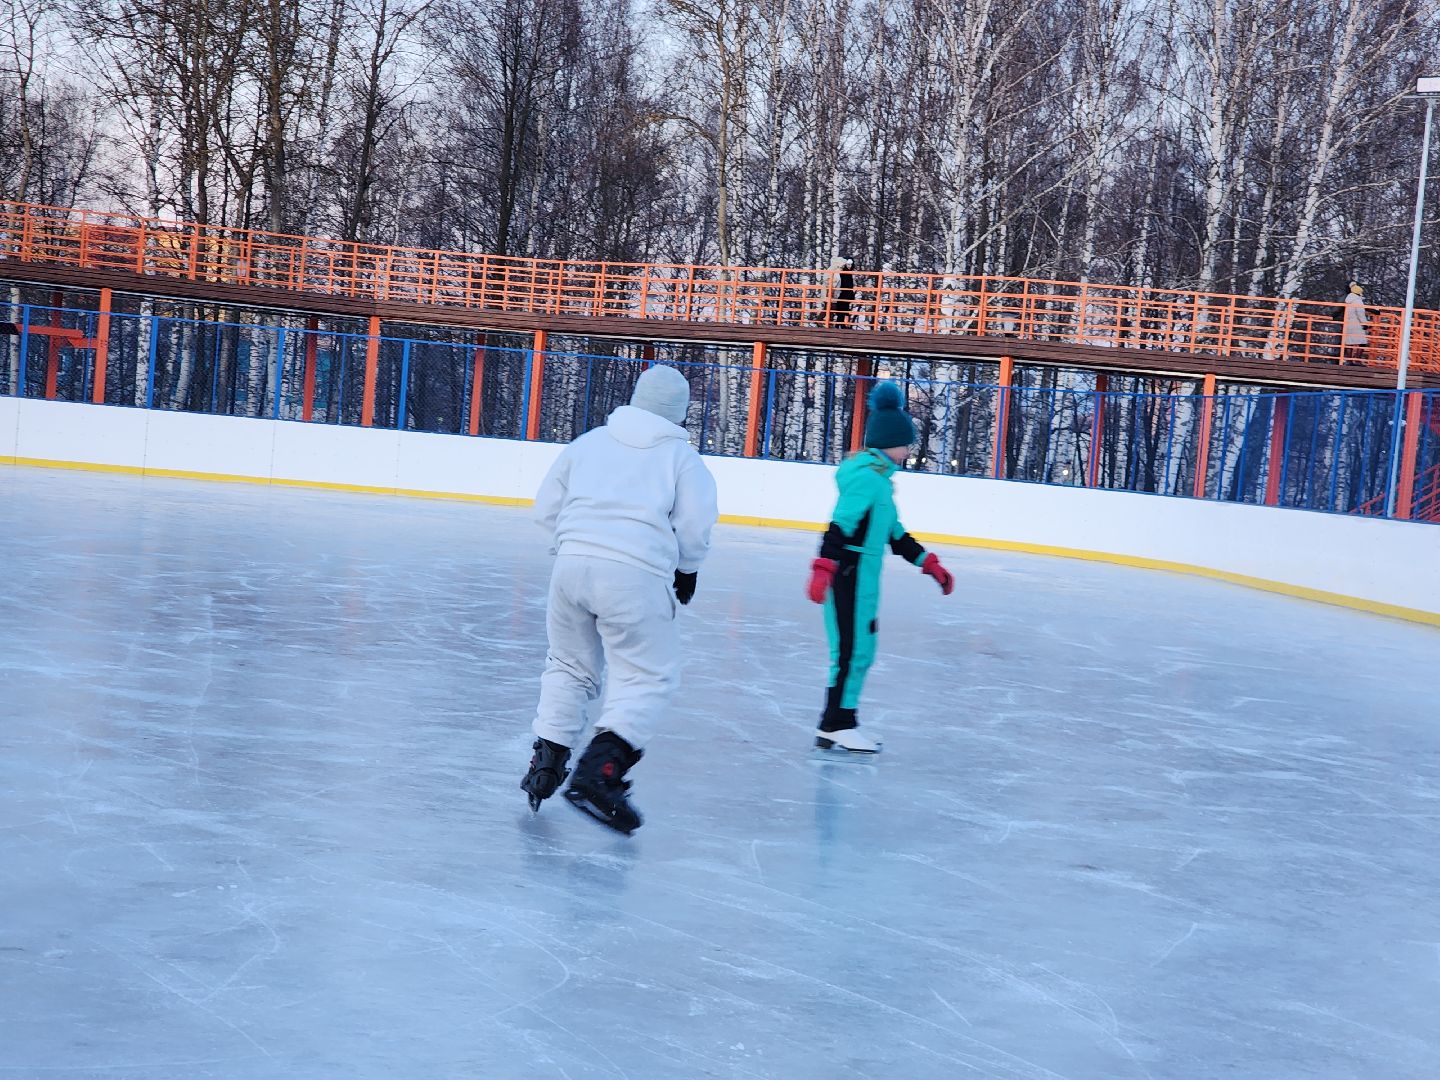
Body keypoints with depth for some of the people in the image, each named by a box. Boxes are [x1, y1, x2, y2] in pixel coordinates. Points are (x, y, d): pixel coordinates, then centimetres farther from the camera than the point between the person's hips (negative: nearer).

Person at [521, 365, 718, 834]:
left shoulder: (589, 442, 15)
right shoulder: (682, 457, 6)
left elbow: (546, 506, 15)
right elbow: (695, 528, 0)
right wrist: (687, 570, 18)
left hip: (573, 565, 4)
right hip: (636, 575, -4)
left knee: (570, 666, 22)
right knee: (646, 676, 2)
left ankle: (546, 761, 21)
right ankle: (598, 772, -13)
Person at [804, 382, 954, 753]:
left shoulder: (880, 477, 17)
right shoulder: (868, 476, -15)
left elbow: (893, 532, 25)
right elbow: (841, 524, -25)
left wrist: (928, 563, 27)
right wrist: (824, 566, -33)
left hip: (861, 576, 10)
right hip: (849, 574, -10)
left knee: (860, 649, 13)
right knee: (853, 648, -5)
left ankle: (835, 725, 18)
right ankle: (836, 726, 3)